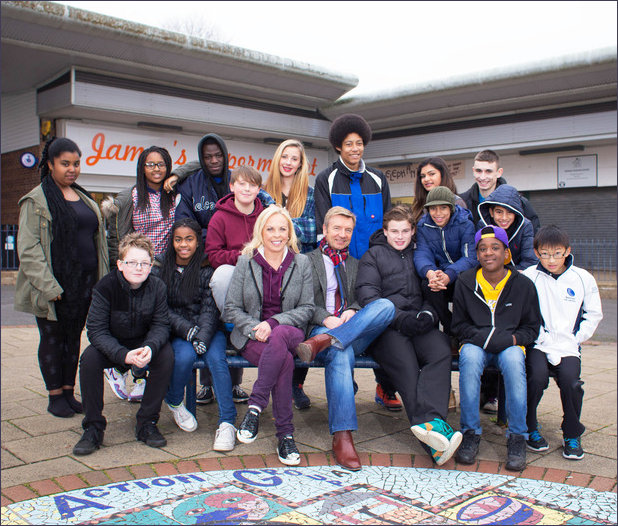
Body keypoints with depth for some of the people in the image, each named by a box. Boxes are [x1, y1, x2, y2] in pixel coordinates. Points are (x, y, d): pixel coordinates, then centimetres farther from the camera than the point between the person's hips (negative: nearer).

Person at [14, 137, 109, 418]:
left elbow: (97, 240, 18)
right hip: (53, 285, -5)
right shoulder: (36, 200, -5)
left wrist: (102, 280, 10)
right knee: (52, 338, 5)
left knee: (74, 337, 12)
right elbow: (28, 248, -11)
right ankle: (55, 396, 16)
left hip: (84, 283, 6)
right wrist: (49, 287, -19)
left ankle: (69, 392, 22)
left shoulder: (84, 198, 14)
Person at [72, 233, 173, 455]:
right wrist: (123, 355, -39)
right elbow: (96, 330, -23)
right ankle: (93, 427, -15)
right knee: (89, 358, -30)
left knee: (166, 354, -28)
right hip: (111, 346, -1)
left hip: (144, 345, 1)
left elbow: (160, 326, -14)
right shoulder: (105, 287, -20)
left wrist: (150, 347, -38)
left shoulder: (157, 287, -13)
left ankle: (147, 423, -14)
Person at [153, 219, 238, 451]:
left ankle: (227, 422, -25)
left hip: (208, 329, 0)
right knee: (184, 356, -29)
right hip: (176, 331, 1)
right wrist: (187, 330, -17)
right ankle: (174, 402, 2)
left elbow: (210, 308, -5)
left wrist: (203, 337, -21)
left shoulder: (207, 269, 1)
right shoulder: (161, 269, 5)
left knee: (216, 357, -29)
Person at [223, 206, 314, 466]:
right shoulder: (246, 262, 5)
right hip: (252, 336, 0)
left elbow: (307, 309, 2)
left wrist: (273, 323, -14)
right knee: (284, 360, -34)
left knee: (278, 338, -39)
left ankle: (255, 406, -30)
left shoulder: (301, 263, 7)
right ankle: (285, 435, -25)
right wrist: (255, 328, -15)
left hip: (290, 332, 1)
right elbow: (231, 308, 3)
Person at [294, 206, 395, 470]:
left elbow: (361, 298, 19)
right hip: (321, 328, -3)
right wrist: (327, 319, -13)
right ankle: (342, 436, -40)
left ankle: (325, 341, -39)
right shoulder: (308, 260, 16)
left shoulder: (355, 264, 28)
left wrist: (352, 312, -5)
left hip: (356, 332, 4)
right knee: (341, 353, -39)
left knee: (386, 305, -27)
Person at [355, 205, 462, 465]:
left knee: (441, 351, -31)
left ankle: (428, 423, -45)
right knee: (406, 365, -32)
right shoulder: (373, 256, 16)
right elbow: (368, 296, 1)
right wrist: (401, 319, -13)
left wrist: (428, 314, -3)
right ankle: (435, 425, -42)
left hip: (418, 326, 3)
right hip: (386, 327, -3)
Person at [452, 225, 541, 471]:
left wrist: (512, 339, -13)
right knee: (469, 357, -35)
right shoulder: (465, 282, 1)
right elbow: (459, 325, 6)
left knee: (513, 359, -35)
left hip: (510, 346, 0)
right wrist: (483, 337, -13)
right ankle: (471, 431, -21)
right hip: (475, 345, 0)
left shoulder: (523, 284, 1)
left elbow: (532, 328, 8)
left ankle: (517, 436, -22)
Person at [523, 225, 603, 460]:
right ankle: (529, 428, 1)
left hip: (569, 346, 1)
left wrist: (575, 340, 2)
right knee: (537, 377, -27)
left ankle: (572, 435, 3)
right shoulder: (529, 277, -3)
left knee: (570, 380, -23)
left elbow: (594, 315, 12)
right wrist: (544, 340, -11)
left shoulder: (583, 279, 4)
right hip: (538, 345, -1)